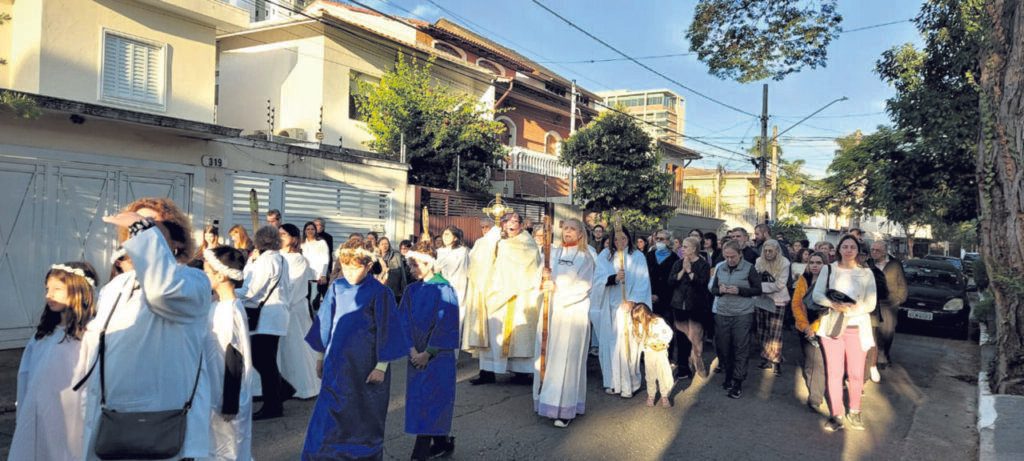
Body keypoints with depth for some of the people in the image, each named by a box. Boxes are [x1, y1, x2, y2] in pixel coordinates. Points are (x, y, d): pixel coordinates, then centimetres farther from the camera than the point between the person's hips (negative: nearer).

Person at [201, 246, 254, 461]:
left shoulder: (231, 311, -21)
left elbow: (234, 360, -20)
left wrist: (230, 403, -16)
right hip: (213, 394, 8)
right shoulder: (217, 307, 6)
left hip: (228, 397, -8)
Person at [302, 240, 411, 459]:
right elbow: (325, 322, 11)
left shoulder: (379, 293, -11)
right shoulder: (336, 287, 2)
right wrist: (321, 356, 14)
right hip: (337, 363, 4)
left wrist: (382, 366, -9)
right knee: (327, 416, 6)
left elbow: (386, 330, -9)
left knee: (364, 418, 7)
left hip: (365, 366, -4)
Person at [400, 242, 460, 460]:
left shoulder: (444, 290, -10)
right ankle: (443, 443, 26)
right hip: (417, 355, 6)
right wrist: (412, 350, -8)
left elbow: (445, 326, -12)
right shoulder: (411, 291, 6)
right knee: (418, 400, 10)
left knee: (429, 403, -6)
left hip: (438, 355, -6)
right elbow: (405, 322, 4)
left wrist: (428, 353, -13)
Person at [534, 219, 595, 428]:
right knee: (548, 353, 2)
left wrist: (558, 288, -13)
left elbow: (584, 285, -7)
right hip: (551, 309, 4)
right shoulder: (554, 253, 14)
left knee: (567, 358, -8)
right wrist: (546, 276, -8)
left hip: (573, 310, -4)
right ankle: (549, 399, 10)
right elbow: (546, 279, 15)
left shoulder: (585, 257, 2)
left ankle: (566, 409, -6)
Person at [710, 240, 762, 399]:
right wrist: (720, 290, -8)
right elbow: (713, 289, 15)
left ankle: (738, 382, 7)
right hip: (722, 314, 4)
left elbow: (758, 290, -3)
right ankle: (729, 375, 28)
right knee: (723, 346, 8)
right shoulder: (720, 268, 8)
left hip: (743, 314, -4)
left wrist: (739, 291, -16)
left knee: (741, 348, -1)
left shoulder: (749, 268, -4)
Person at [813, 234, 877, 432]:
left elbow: (871, 304, 1)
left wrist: (850, 310, -15)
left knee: (856, 374, 4)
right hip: (832, 326, 0)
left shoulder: (866, 273, 5)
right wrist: (833, 304, -17)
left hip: (857, 328, 0)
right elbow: (817, 295, 2)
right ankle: (836, 416, 9)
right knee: (834, 373, 1)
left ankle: (854, 412, 22)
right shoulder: (829, 269, 6)